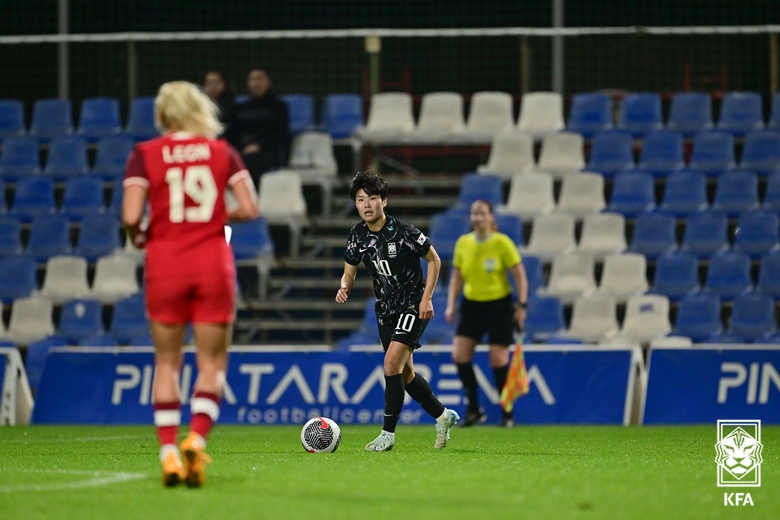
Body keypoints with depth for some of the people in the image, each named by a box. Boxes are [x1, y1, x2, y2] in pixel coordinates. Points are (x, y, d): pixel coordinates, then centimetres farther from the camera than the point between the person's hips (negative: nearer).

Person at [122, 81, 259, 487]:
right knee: (212, 362, 7)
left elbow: (131, 216, -11)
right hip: (213, 263, 1)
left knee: (167, 361, 10)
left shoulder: (144, 155, -1)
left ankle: (169, 453, 3)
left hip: (165, 263, 0)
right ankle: (197, 439, -13)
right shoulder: (222, 152, 4)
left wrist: (138, 236, 10)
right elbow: (250, 209, -2)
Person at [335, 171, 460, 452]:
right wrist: (344, 287, -17)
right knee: (405, 373, 12)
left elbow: (434, 260, -7)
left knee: (392, 364, -18)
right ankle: (443, 416, 33)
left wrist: (426, 297, -13)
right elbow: (349, 272, 7)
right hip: (386, 310, 7)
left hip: (413, 306, -7)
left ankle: (388, 434, -11)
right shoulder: (358, 235, -2)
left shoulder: (403, 231, -18)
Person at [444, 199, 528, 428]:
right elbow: (457, 277, 11)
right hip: (472, 305, 4)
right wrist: (451, 304, 3)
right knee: (459, 354, -8)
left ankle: (507, 414, 8)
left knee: (498, 360, -5)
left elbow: (519, 275, -6)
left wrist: (521, 305, -12)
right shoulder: (463, 243, 2)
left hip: (499, 305, -4)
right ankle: (474, 410, 3)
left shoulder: (502, 242, -9)